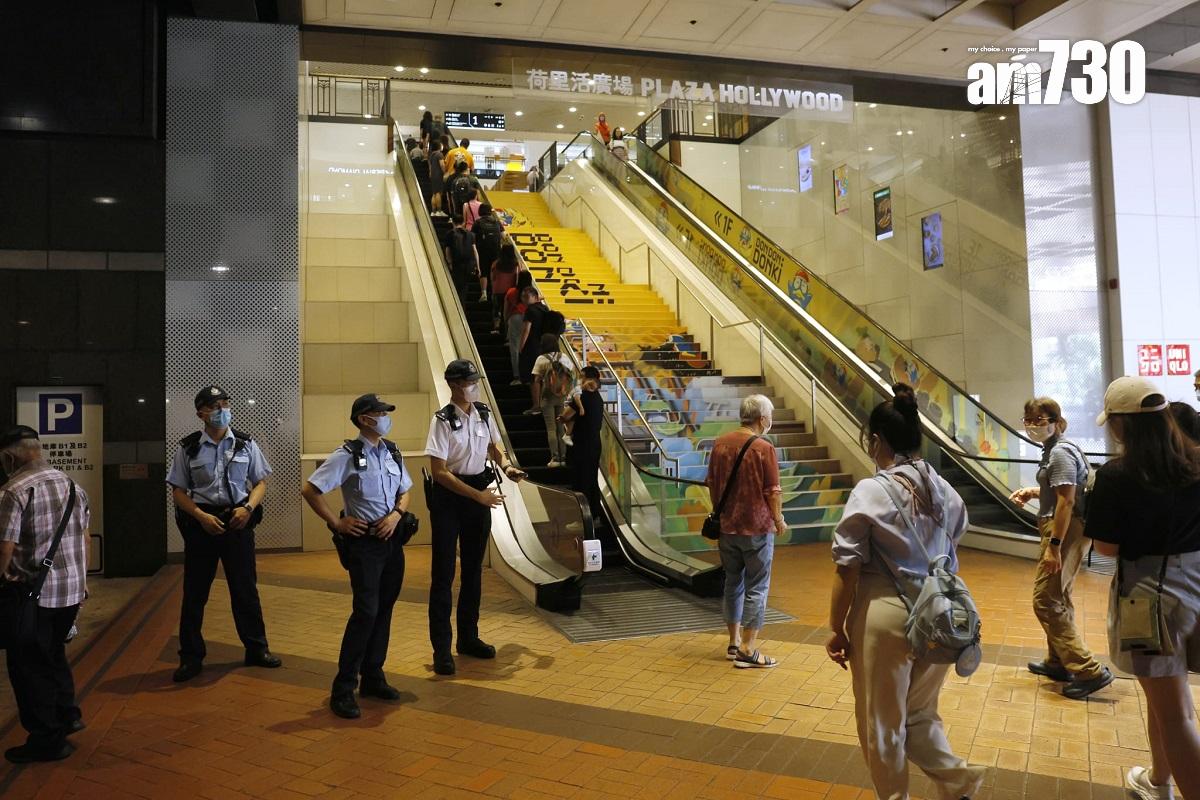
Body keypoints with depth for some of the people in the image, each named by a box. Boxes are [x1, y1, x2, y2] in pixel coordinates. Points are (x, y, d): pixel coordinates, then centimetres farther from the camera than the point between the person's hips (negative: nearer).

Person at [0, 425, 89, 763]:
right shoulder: (72, 485, 7)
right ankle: (67, 715, 31)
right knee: (53, 654, 24)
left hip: (32, 593, -7)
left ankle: (47, 740, 13)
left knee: (28, 665, 6)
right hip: (72, 588, 7)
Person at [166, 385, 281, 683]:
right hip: (201, 522, -1)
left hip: (238, 520, 1)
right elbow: (178, 491, 1)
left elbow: (261, 482, 6)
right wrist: (201, 516, -14)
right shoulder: (188, 447, -1)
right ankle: (191, 657, 21)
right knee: (195, 591, 7)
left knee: (245, 588, 10)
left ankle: (256, 648, 23)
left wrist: (248, 508, -12)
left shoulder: (245, 443, 2)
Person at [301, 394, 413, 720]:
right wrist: (337, 523, -11)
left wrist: (397, 515, -3)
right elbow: (309, 490, -11)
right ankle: (343, 689, 0)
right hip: (364, 542, -6)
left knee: (384, 610, 12)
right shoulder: (346, 456, -10)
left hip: (392, 539, 6)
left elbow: (404, 491, 17)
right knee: (366, 611, -10)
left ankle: (373, 678, 26)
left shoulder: (392, 453, 9)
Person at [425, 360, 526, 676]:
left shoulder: (484, 414, 1)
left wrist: (506, 466, -2)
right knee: (443, 573, -1)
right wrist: (479, 496, -23)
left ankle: (468, 637, 29)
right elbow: (439, 472, -19)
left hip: (480, 492, 6)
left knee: (473, 568, 15)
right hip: (449, 497, -6)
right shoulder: (443, 421, -17)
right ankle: (441, 648, 8)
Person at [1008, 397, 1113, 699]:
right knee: (1059, 600, 20)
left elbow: (1066, 501, -24)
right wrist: (1033, 492, 11)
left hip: (1066, 531, -11)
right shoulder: (1056, 449, 14)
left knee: (1046, 602, -8)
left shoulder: (1061, 452, -17)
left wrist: (1053, 546, -25)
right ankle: (1058, 662, 32)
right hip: (1066, 530, 11)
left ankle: (1089, 671, -6)